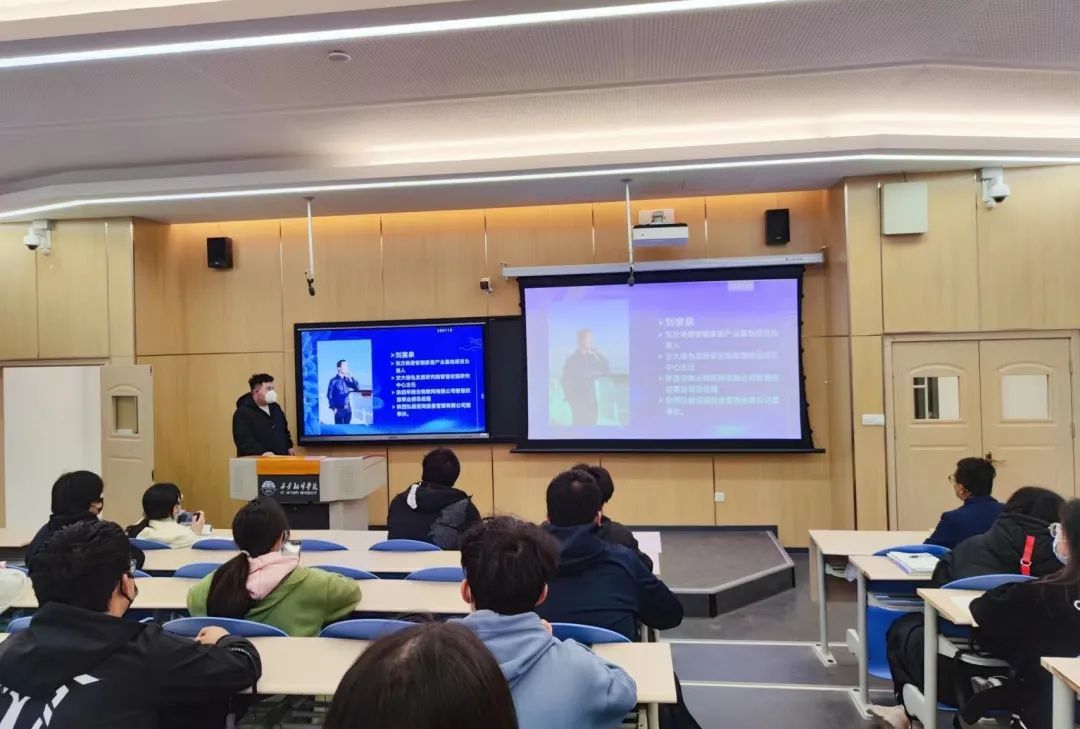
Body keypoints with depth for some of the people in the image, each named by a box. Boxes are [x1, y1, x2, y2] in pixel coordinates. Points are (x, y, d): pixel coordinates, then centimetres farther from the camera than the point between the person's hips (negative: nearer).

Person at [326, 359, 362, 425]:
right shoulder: (334, 381, -7)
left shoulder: (347, 379, 7)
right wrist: (333, 408, -10)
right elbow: (329, 395, -5)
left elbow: (358, 388, 0)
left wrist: (352, 377, -9)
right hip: (338, 409, -5)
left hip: (348, 409, 5)